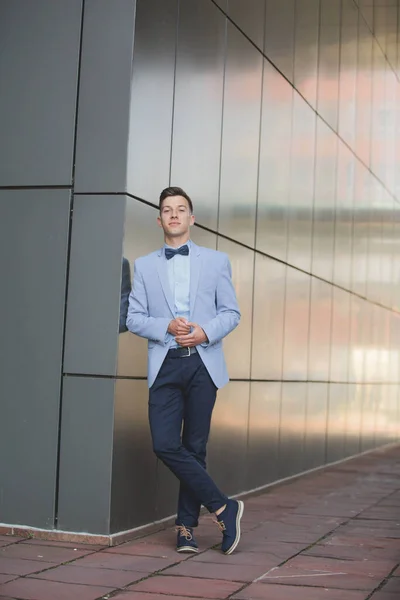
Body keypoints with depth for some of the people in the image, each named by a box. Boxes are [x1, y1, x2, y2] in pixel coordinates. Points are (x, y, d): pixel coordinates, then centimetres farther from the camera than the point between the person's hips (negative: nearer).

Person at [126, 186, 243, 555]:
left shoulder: (216, 261, 11)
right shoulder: (144, 266, 13)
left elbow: (231, 313, 8)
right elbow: (134, 318, 7)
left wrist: (205, 332, -11)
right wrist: (167, 327, -12)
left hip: (203, 362, -1)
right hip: (165, 364, 1)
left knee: (194, 448, 2)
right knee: (165, 445, -12)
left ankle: (186, 527, 13)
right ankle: (223, 507, 0)